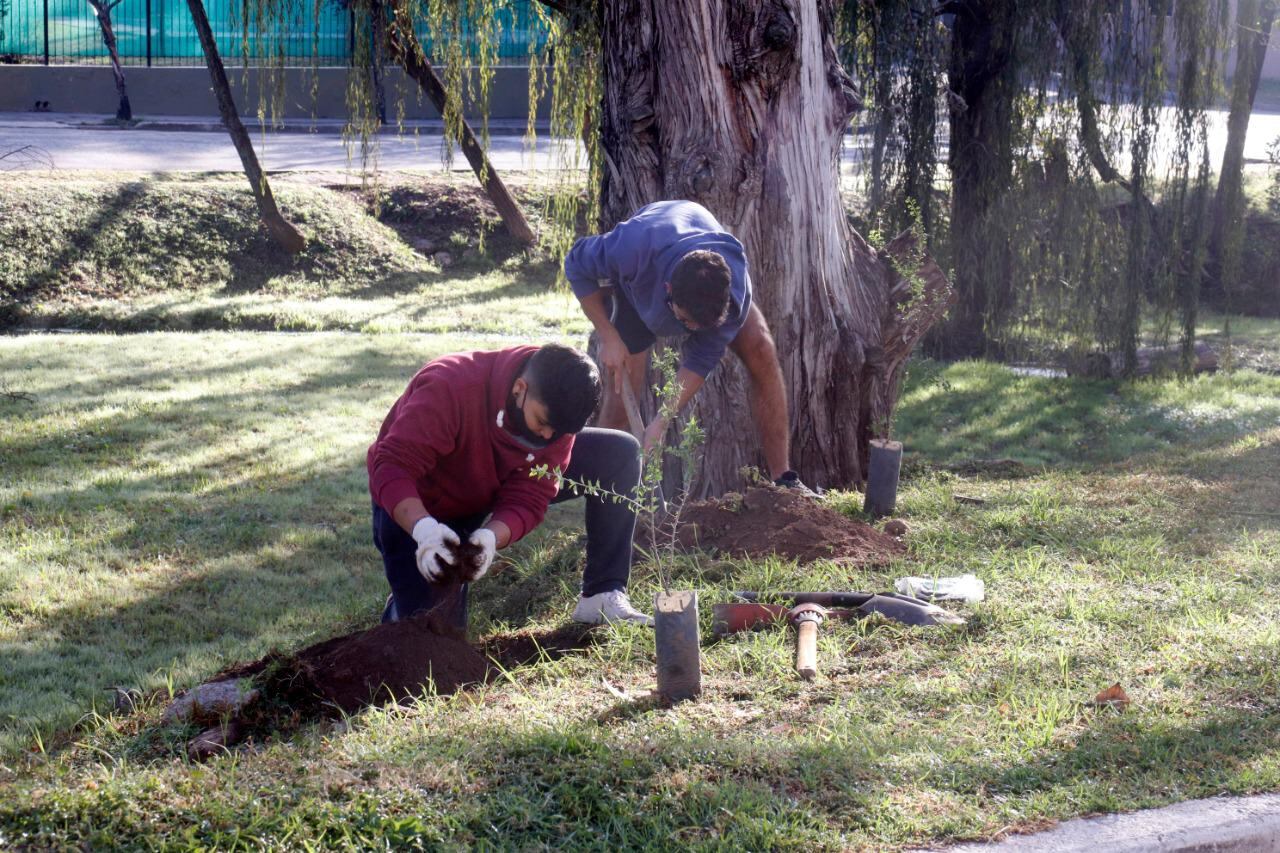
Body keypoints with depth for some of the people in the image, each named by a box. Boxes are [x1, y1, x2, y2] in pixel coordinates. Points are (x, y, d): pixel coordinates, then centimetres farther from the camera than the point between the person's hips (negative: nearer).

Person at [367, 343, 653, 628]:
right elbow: (391, 466, -41)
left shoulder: (554, 413, -21)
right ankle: (402, 603, 24)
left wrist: (491, 536, -44)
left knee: (619, 453, -10)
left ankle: (603, 596, -8)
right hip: (414, 508, -4)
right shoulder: (449, 387, -37)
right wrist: (423, 528, -57)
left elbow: (527, 499, -23)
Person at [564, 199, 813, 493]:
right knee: (620, 396, -10)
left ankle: (783, 479, -14)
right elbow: (577, 267, -25)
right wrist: (608, 338, -28)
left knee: (761, 354, -19)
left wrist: (661, 422, -32)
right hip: (638, 289, -1)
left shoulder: (735, 292, -40)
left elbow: (702, 359, -27)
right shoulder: (632, 248, -47)